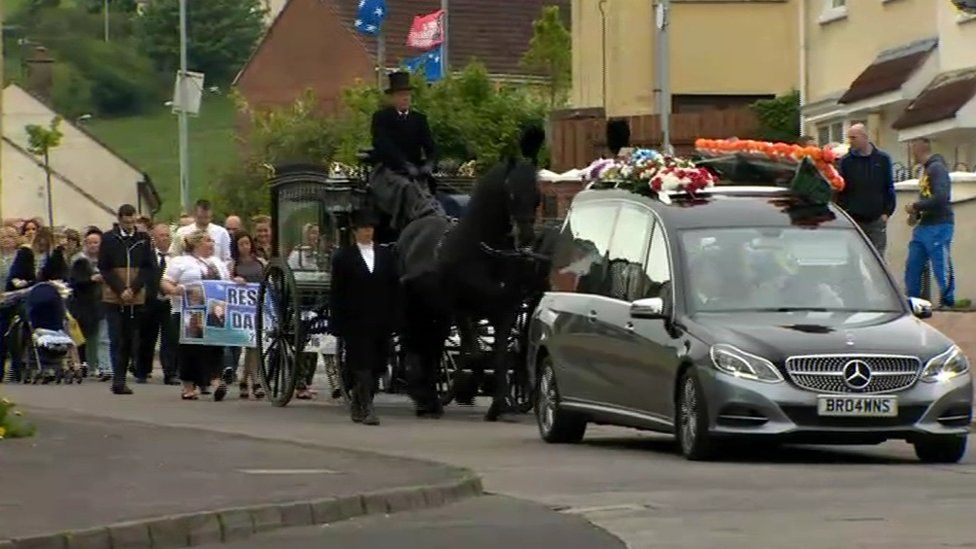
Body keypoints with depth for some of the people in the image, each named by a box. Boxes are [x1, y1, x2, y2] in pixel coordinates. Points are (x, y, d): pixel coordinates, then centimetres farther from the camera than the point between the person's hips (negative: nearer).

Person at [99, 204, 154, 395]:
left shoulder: (143, 239, 7)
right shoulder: (109, 239, 2)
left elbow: (148, 268, 6)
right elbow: (104, 268, 0)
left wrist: (133, 288, -8)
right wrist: (120, 290, -9)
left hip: (136, 298, 2)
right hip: (113, 298, -2)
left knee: (130, 341, 4)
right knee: (117, 341, -7)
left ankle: (120, 380, 10)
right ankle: (118, 380, -10)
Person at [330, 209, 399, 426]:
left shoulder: (386, 255, 12)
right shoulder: (344, 257, 2)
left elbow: (394, 287, 12)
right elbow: (337, 292, 0)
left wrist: (393, 318, 4)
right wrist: (338, 324, -6)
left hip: (381, 321, 4)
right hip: (356, 321, -4)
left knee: (376, 367, 6)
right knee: (363, 365, -10)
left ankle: (358, 404, 22)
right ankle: (367, 408, -12)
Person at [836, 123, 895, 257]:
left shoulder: (882, 159, 4)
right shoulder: (846, 161, 2)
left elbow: (889, 188, 7)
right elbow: (840, 190, 3)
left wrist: (887, 212, -1)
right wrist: (844, 213, -6)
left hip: (876, 220, 0)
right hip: (854, 219, 0)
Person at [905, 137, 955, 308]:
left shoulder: (937, 168, -12)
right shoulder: (926, 171, 18)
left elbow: (940, 198, -23)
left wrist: (915, 207, -14)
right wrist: (916, 215, 9)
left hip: (939, 226, -10)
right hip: (924, 227, 10)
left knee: (942, 268, -7)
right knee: (912, 267, 9)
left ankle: (948, 304, -3)